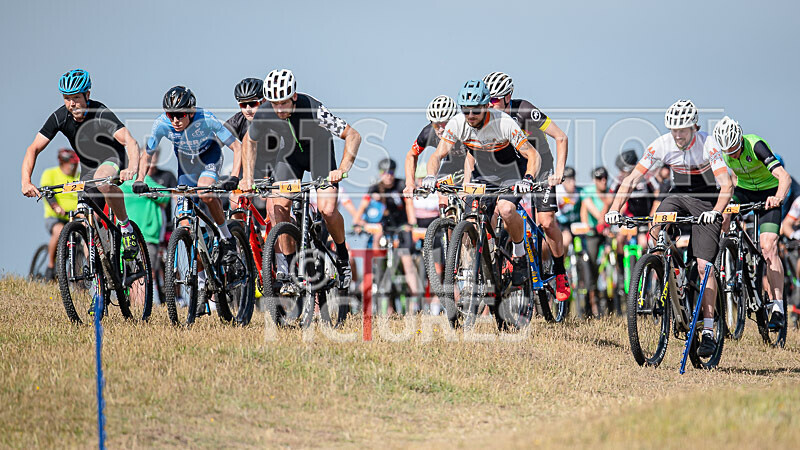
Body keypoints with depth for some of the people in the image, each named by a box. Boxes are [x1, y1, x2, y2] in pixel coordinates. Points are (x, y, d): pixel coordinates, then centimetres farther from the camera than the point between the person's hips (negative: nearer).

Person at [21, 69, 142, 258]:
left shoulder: (101, 114, -28)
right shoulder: (59, 117, -15)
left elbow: (130, 142, -39)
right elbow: (34, 149, -13)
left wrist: (132, 168, -60)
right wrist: (26, 182, -29)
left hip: (112, 160, -5)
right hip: (88, 169, 5)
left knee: (102, 180, -39)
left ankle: (126, 226, -20)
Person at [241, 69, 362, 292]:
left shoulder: (312, 109, -36)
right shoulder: (264, 114, -26)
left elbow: (353, 136, -32)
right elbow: (249, 141, -2)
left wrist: (343, 169, -43)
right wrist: (248, 177, -9)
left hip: (320, 150, -3)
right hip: (290, 152, 3)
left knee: (327, 209, -20)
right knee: (278, 207, -16)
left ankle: (342, 256, 8)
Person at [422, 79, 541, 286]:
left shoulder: (503, 123, -29)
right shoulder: (457, 124, -19)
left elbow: (533, 155, -27)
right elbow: (438, 155, -17)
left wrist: (528, 179, -46)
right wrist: (430, 176, -39)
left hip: (511, 173, -4)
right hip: (482, 175, 4)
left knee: (505, 209, -30)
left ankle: (519, 257, -8)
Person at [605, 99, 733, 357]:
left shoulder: (708, 145, -24)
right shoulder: (661, 146, -16)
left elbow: (726, 185, -30)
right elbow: (632, 178, -15)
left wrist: (716, 211, -48)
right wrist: (614, 208, -28)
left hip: (707, 200, -4)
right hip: (679, 195, 4)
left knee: (704, 265, -13)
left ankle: (708, 332, -12)